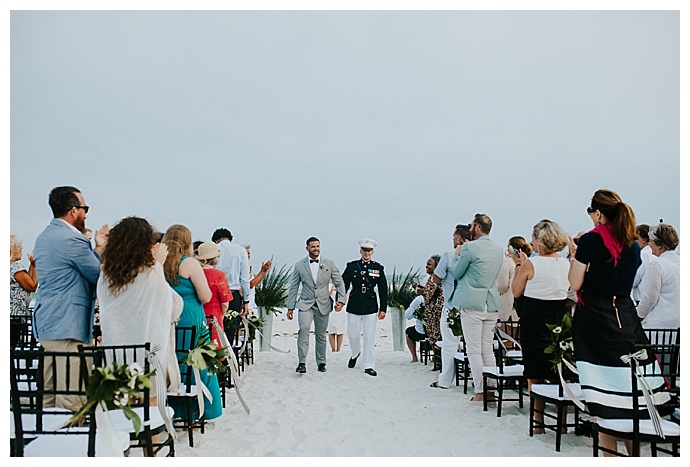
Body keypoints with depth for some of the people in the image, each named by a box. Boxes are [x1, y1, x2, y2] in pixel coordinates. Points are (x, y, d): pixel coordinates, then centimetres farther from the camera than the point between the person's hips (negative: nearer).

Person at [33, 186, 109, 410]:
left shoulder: (44, 237, 17)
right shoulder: (72, 239, -15)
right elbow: (100, 275, -10)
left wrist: (98, 248, 13)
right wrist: (103, 248, 4)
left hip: (45, 325, 10)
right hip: (68, 327, -10)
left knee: (47, 397, 15)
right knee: (73, 402, -6)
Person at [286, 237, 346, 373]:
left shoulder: (329, 264, 3)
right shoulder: (299, 265, 2)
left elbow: (339, 283, 5)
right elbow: (293, 287, 6)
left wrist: (341, 300, -8)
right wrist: (290, 307, 4)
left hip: (323, 304, 1)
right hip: (305, 304, -1)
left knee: (321, 335, 9)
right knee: (304, 328, -23)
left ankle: (321, 363, 25)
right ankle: (302, 362, -20)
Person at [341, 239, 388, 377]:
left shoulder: (378, 268, 5)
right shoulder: (352, 266, 4)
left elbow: (383, 290, 6)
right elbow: (343, 285, 5)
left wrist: (383, 309, 2)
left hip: (371, 307, 0)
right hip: (354, 306, 1)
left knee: (369, 337, 0)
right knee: (353, 335, 7)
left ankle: (369, 366, 10)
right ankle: (355, 353, 37)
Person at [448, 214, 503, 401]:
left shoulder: (469, 247, -11)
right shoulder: (499, 250, 10)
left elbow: (456, 273, -3)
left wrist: (456, 255, 14)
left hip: (472, 304, -6)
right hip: (492, 304, 7)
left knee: (474, 350, 0)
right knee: (488, 349, 13)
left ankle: (480, 392, 1)